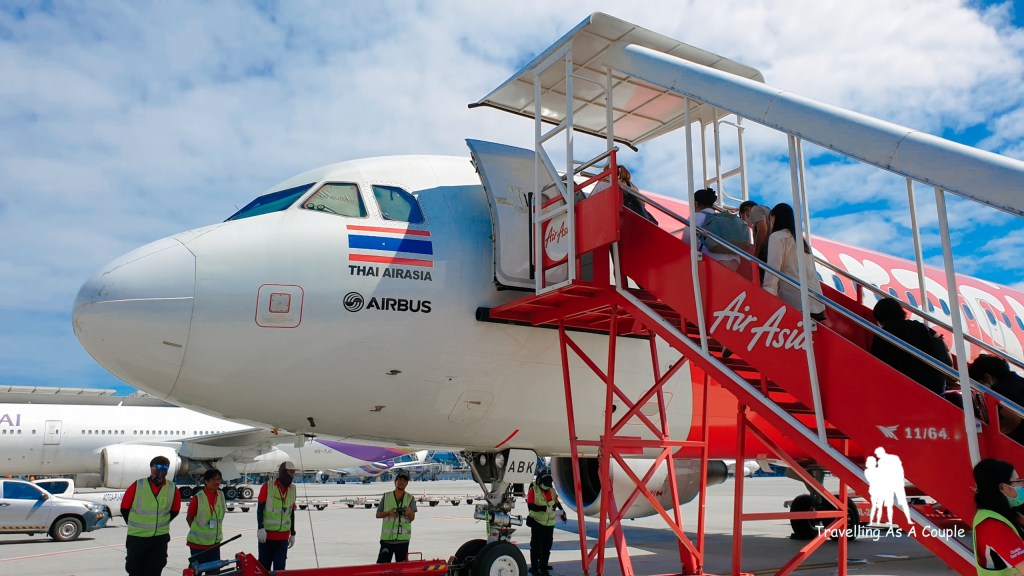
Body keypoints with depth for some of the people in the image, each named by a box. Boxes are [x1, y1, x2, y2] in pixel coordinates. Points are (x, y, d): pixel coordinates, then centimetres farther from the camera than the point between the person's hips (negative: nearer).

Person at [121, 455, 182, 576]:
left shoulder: (172, 489, -6)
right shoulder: (137, 486, -12)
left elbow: (175, 511, 10)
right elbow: (124, 508, 1)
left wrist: (160, 524, 7)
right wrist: (135, 526, 9)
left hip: (160, 538, 1)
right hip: (137, 537, -1)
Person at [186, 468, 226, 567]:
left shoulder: (221, 496, -2)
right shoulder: (198, 498, -18)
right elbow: (189, 518, -6)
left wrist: (216, 533, 10)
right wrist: (198, 532, 2)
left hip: (215, 542, 5)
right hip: (198, 543, -5)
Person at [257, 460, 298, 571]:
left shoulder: (293, 489, 7)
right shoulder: (267, 487, -7)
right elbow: (259, 509, -7)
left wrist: (292, 534, 17)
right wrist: (261, 528, -15)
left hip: (283, 537, 3)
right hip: (267, 535, -3)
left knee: (280, 567, 1)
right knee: (264, 566, 6)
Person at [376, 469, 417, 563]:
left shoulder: (410, 498, 5)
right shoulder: (386, 497, 8)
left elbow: (413, 517, -4)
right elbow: (378, 514, 8)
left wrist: (409, 513, -28)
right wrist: (389, 513, -11)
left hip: (403, 538, 0)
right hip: (387, 537, 0)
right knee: (382, 563, -4)